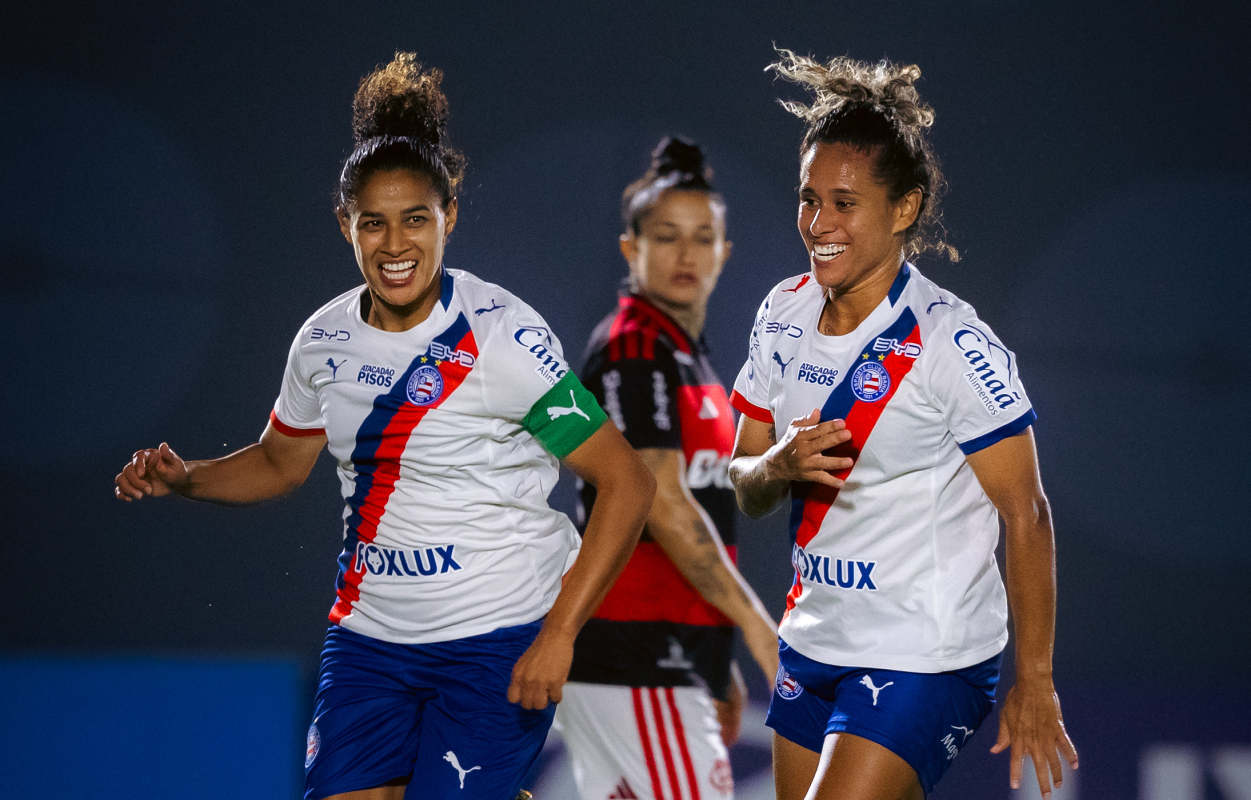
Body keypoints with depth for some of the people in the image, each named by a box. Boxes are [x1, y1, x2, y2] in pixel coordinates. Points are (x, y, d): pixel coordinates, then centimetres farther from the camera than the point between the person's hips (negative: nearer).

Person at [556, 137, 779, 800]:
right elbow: (662, 506, -18)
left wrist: (719, 668, 22)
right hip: (635, 655, -9)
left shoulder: (684, 351, 19)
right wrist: (757, 626, -18)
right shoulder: (633, 348, -10)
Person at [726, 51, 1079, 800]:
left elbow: (1025, 516, -12)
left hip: (924, 661, -7)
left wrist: (1034, 685, -11)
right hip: (814, 646, 7)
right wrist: (779, 465, -13)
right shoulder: (785, 315, 4)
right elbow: (742, 484, 11)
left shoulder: (950, 343, -16)